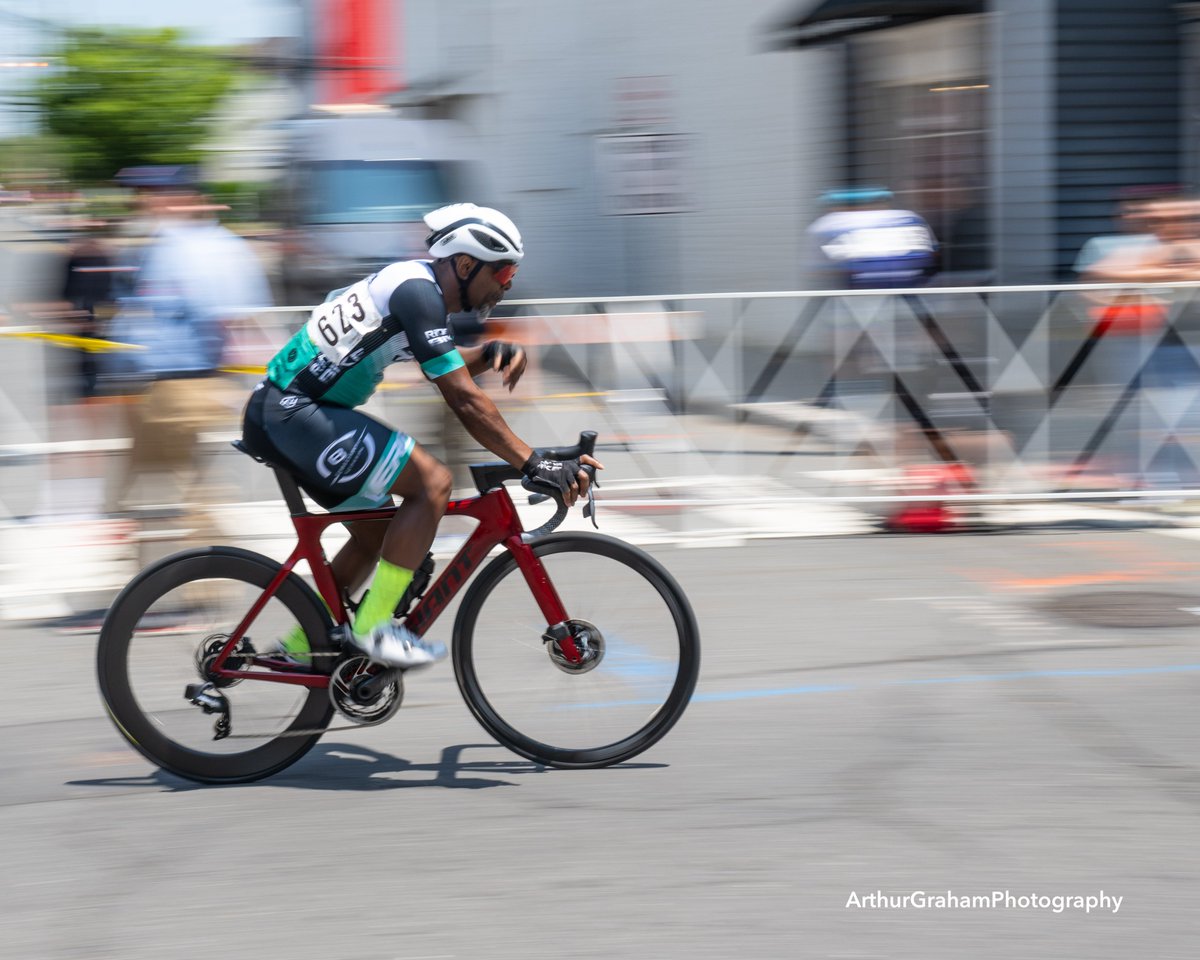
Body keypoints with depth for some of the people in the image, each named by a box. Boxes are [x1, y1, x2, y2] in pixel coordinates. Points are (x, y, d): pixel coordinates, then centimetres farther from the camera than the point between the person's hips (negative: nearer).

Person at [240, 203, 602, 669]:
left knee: (375, 534, 18)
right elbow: (464, 400, -22)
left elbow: (447, 366, 29)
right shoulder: (418, 292, -16)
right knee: (432, 481, -17)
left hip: (283, 413, 11)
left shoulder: (416, 284, 14)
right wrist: (535, 464, -22)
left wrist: (491, 352, 7)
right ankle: (374, 627, -13)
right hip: (293, 414, -11)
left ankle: (303, 642, 28)